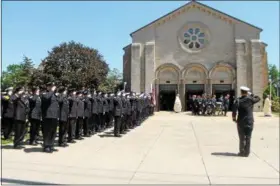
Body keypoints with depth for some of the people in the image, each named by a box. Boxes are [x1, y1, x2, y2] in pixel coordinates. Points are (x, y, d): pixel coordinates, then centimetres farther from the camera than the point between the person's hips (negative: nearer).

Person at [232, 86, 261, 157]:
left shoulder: (238, 100, -8)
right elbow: (258, 98, 14)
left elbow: (234, 109, -17)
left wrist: (234, 117, -4)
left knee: (242, 138, 9)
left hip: (241, 122, -1)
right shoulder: (251, 99, -4)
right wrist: (251, 95, 16)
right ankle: (247, 152, 10)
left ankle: (242, 152, 13)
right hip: (249, 121, 1)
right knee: (248, 138, 7)